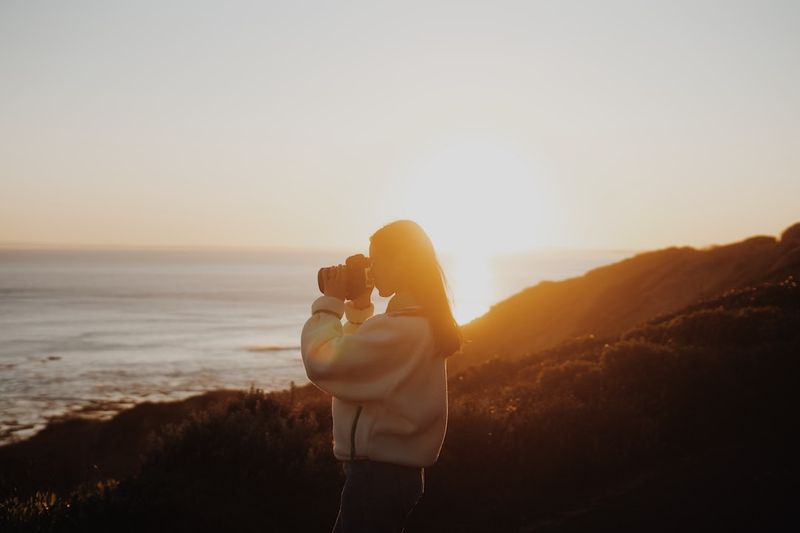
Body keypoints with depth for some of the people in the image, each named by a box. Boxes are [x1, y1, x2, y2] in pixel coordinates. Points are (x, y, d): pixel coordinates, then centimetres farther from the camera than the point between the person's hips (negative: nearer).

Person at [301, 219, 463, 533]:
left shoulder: (400, 329, -23)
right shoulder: (423, 322, 9)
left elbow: (321, 362, -25)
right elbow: (354, 355, 21)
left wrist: (330, 303, -12)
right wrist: (359, 308, 9)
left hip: (378, 475, -10)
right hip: (395, 471, 10)